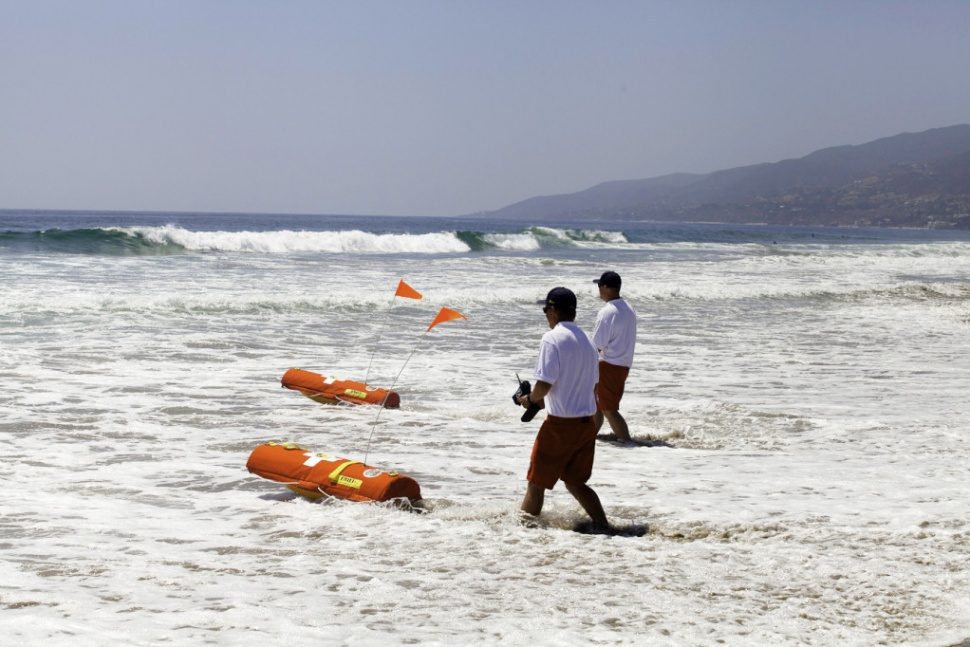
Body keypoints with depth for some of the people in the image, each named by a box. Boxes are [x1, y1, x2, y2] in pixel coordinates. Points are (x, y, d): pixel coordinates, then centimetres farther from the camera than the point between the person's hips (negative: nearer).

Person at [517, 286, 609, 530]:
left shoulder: (552, 338, -13)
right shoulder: (586, 340, 11)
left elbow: (545, 384, -20)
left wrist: (530, 399, 1)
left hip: (560, 423, -7)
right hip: (586, 421, 7)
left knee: (536, 482, 6)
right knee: (575, 482, 17)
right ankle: (602, 525, 7)